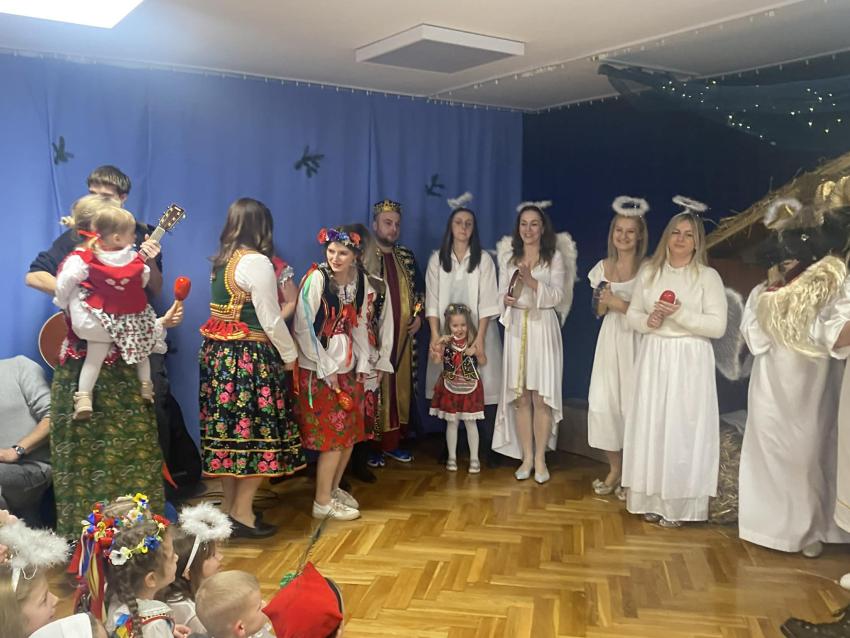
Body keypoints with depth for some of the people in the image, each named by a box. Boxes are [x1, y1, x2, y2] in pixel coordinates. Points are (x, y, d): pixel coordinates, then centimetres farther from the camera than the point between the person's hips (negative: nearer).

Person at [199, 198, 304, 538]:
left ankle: (228, 505, 24)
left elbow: (233, 309, 11)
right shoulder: (257, 262, -14)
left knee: (228, 427, 14)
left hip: (217, 353, 8)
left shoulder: (221, 260, 10)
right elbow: (270, 320, -13)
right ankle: (242, 512, 6)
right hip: (249, 357, -8)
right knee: (257, 431, 1)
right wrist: (290, 355, 0)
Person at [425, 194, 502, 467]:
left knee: (484, 389, -7)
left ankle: (488, 449, 1)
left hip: (477, 332, -1)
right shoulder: (437, 259, 6)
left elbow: (487, 301, -3)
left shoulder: (483, 259, 2)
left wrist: (480, 337, -13)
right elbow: (432, 301, 2)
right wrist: (435, 337, -8)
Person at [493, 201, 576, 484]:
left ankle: (540, 458, 6)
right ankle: (526, 457, 13)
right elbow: (502, 293, 10)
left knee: (541, 397, -4)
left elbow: (558, 296, -5)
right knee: (520, 397, 3)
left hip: (543, 328, -2)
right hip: (517, 328, 3)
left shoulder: (555, 256, 2)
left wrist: (532, 281, -17)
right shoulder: (508, 256, 11)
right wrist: (506, 300, -12)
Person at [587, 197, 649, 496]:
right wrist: (602, 300, -8)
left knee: (632, 403, -4)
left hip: (635, 341, -4)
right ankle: (614, 469, 19)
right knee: (603, 402, 3)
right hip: (610, 339, 4)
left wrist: (620, 304, -14)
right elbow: (599, 311, 12)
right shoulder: (603, 267, 9)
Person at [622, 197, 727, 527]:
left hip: (689, 363, -3)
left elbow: (717, 326, -10)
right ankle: (651, 500, 18)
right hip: (653, 360, 4)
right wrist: (647, 321, -10)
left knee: (682, 429, 1)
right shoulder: (649, 271, 7)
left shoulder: (708, 276, -4)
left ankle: (676, 505, 12)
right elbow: (632, 313, 11)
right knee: (650, 426, 7)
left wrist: (679, 313, -19)